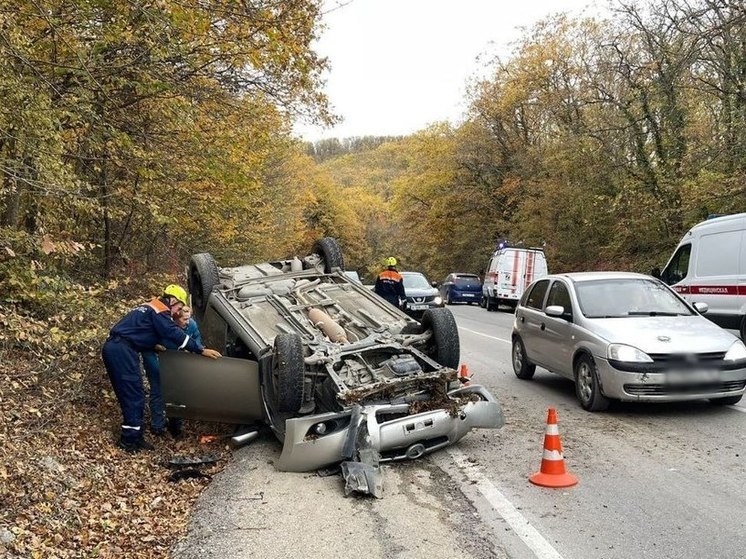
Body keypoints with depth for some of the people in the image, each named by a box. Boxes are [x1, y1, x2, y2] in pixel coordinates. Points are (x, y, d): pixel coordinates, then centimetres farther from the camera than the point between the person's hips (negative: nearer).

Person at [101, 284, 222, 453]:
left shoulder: (149, 307, 24)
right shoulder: (159, 311, -6)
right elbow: (175, 334, -13)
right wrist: (202, 350, -12)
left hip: (112, 348, 10)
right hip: (122, 351, -10)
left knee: (128, 395, 12)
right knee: (134, 395, -6)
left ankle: (132, 436, 15)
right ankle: (130, 440, -3)